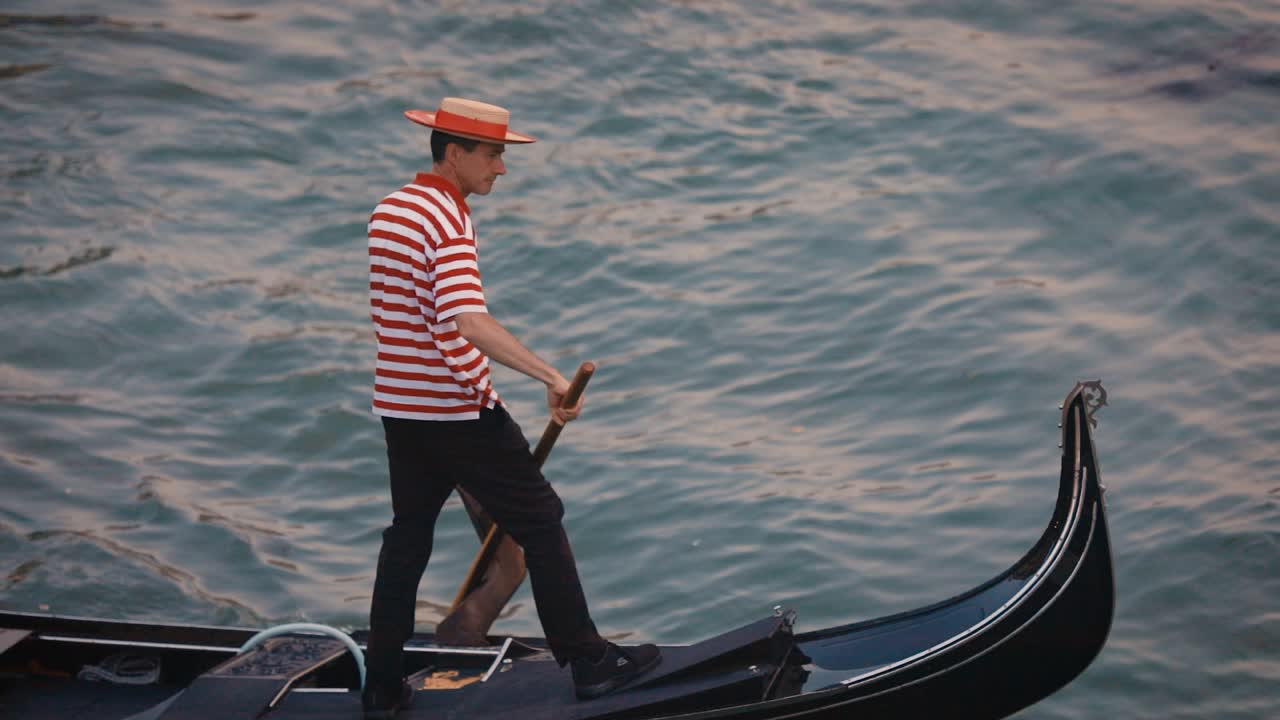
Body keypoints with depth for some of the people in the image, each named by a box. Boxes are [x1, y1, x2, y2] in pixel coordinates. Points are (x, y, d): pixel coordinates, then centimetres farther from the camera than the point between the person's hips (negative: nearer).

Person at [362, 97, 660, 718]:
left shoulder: (388, 211, 9)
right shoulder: (446, 219, -19)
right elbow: (468, 321, -33)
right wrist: (551, 377, -36)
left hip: (398, 405, 8)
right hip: (457, 410, -8)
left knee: (407, 535, 16)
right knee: (540, 521, 3)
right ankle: (588, 662, 9)